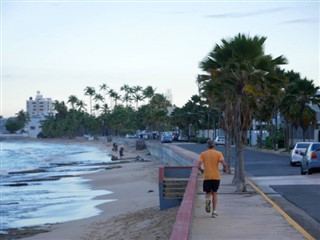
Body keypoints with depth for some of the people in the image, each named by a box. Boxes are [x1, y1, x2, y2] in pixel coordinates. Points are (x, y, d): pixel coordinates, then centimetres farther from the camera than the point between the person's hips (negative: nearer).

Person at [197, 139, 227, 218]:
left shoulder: (203, 154, 2)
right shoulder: (218, 153, 1)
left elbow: (199, 166, -7)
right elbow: (224, 164, -11)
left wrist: (201, 170, 14)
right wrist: (225, 169, 10)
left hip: (207, 177, 0)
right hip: (216, 177, 0)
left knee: (208, 193, 11)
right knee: (214, 193, 15)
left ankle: (208, 199, -25)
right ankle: (214, 211, 7)